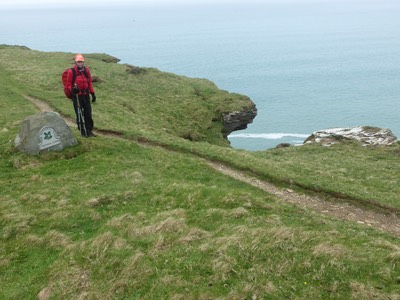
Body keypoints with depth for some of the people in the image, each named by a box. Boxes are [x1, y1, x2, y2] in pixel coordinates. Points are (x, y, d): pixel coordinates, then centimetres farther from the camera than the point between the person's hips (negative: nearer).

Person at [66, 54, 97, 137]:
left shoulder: (86, 70, 3)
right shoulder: (71, 71, -11)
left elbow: (90, 82, 12)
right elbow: (68, 84, -4)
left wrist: (93, 93, 10)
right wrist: (72, 89, -26)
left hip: (85, 94, 4)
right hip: (77, 95, -4)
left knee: (88, 113, 7)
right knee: (79, 114, 2)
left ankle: (89, 131, 15)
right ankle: (82, 131, 13)